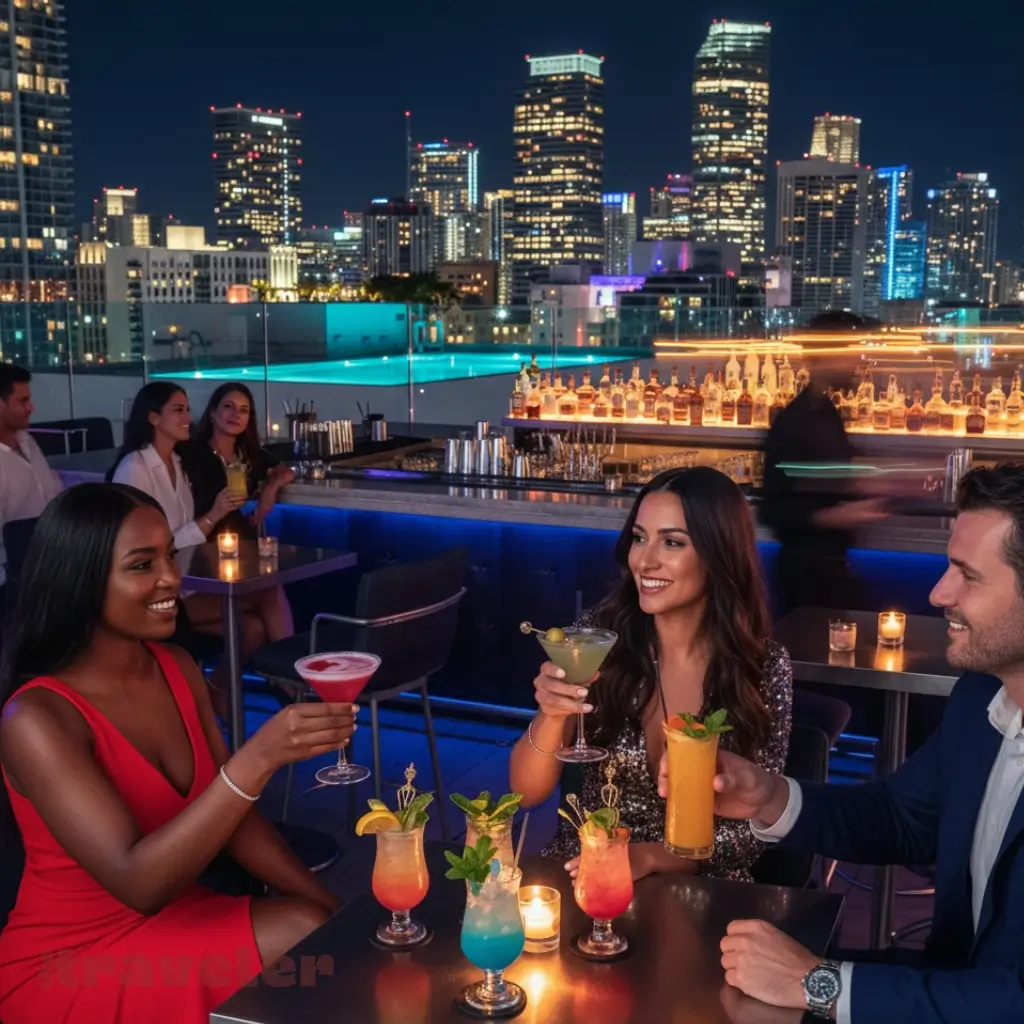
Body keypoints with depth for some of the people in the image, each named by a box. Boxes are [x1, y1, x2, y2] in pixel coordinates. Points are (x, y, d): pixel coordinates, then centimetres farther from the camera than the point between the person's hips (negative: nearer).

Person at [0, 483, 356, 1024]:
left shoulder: (178, 667, -1)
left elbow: (226, 810, 3)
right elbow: (137, 882, -30)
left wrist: (331, 904, -11)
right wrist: (258, 758, -40)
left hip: (176, 919, 6)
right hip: (67, 960, -6)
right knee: (303, 936, -24)